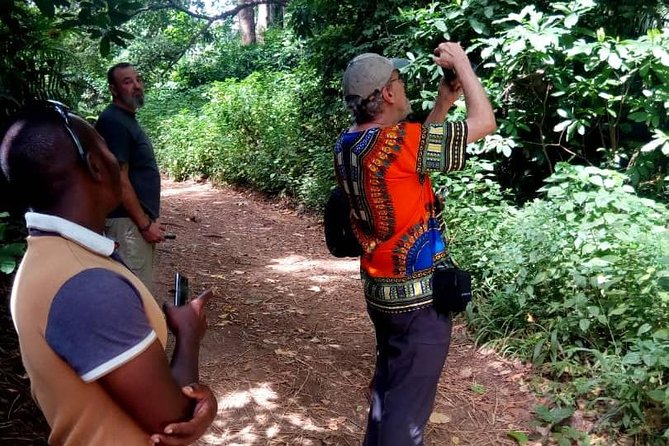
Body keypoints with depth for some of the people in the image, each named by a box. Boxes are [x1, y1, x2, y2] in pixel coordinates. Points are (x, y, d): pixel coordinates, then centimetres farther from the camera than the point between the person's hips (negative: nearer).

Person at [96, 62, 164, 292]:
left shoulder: (128, 118, 15)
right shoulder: (113, 121, -15)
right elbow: (119, 180, -20)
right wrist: (145, 223, -18)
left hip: (139, 219, 10)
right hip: (128, 222, -10)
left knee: (140, 287, 16)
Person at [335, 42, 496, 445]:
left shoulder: (346, 147, 0)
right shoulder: (397, 142, -24)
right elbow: (484, 123, -17)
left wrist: (443, 104, 9)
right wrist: (461, 63, -5)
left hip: (380, 290, 8)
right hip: (419, 296, -8)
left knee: (389, 381, 25)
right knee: (409, 401, 6)